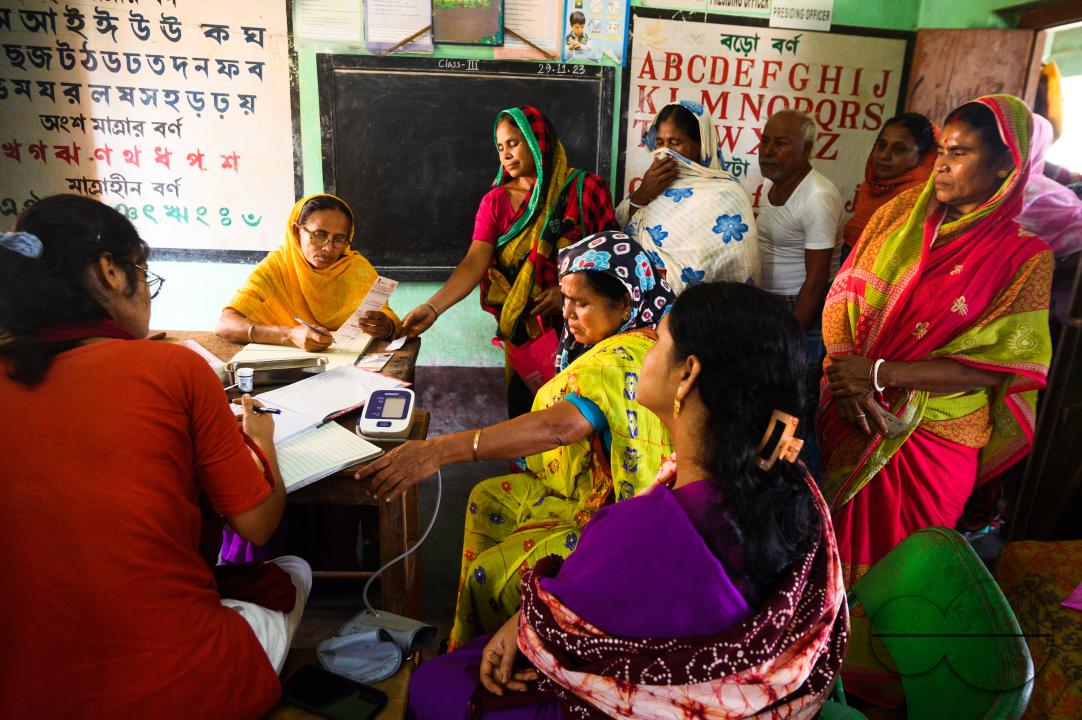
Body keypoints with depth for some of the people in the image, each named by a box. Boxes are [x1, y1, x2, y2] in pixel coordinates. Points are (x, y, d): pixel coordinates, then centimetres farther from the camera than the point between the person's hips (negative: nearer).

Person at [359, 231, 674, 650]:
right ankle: (469, 644, 22)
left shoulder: (621, 359, -28)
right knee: (488, 501, 13)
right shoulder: (637, 342, 6)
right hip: (595, 493, 11)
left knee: (492, 574, -15)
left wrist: (437, 451, -47)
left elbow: (560, 425, -44)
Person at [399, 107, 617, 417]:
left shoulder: (585, 189, -1)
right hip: (521, 325, 2)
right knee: (522, 405, 8)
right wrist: (432, 307, -23)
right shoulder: (495, 201, 3)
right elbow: (474, 263, -9)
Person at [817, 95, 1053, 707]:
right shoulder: (899, 216, 2)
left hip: (933, 440, -3)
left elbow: (1000, 362, -15)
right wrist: (847, 370, -18)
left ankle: (880, 689, 36)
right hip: (852, 423, 4)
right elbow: (843, 295, -1)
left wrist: (879, 373, -21)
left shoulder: (1023, 256, -9)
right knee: (835, 541, 16)